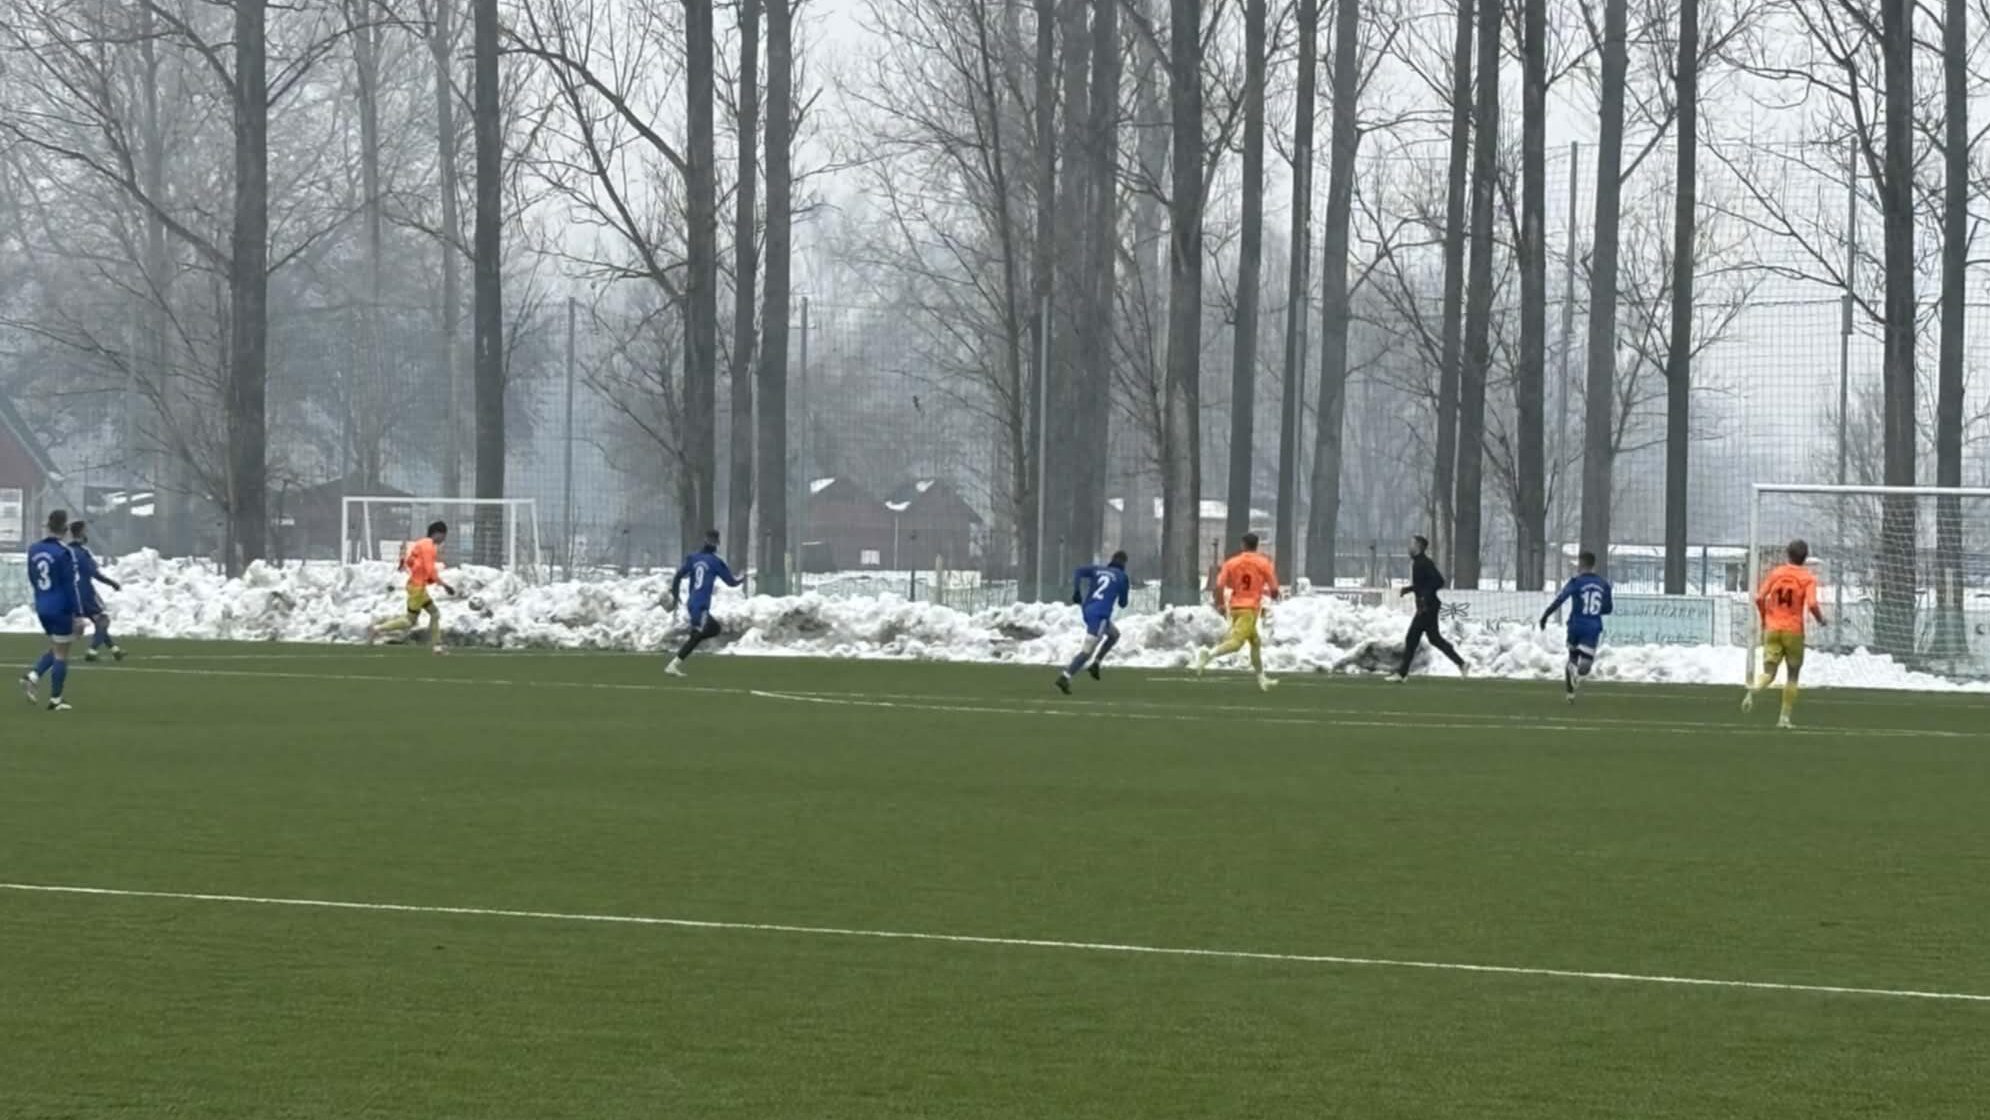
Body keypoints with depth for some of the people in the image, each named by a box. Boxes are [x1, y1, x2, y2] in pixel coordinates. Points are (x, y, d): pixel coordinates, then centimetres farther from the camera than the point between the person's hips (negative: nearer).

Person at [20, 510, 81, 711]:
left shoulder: (34, 549, 4)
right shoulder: (64, 553, -17)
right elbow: (70, 586, -17)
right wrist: (78, 614, -12)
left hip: (42, 609, 7)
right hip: (61, 609, -7)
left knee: (56, 649, 22)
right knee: (61, 655, 3)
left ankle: (33, 676, 0)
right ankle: (55, 700, 6)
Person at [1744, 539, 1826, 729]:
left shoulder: (1776, 573, 4)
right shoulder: (1808, 578, -4)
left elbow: (1759, 598, -3)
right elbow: (1811, 604, -16)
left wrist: (1764, 619, 14)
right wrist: (1820, 619, 4)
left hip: (1772, 628, 2)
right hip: (1793, 631, -2)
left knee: (1769, 673, 1)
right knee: (1793, 674, 14)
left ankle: (1753, 690, -33)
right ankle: (1785, 717, 11)